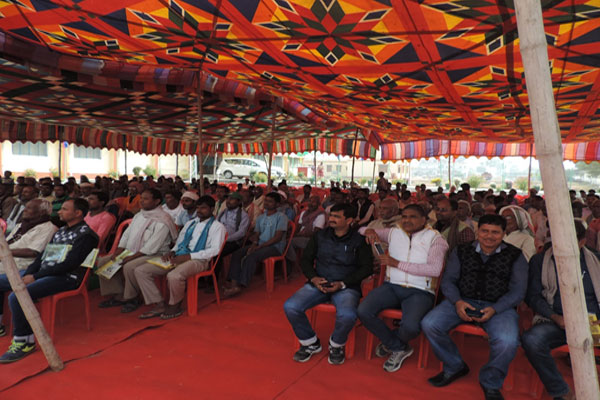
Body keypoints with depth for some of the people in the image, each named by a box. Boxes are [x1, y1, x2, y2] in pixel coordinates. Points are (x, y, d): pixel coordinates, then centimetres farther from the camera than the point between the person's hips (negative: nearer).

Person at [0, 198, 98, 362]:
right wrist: (27, 274, 0)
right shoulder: (61, 231, 19)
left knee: (16, 297, -28)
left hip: (66, 277, -10)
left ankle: (25, 341, -13)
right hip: (43, 272, 10)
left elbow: (69, 264, -19)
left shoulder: (85, 234, -11)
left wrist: (35, 277, -17)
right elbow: (43, 254, 17)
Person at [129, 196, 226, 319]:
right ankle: (159, 304, -6)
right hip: (179, 257, 7)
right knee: (140, 271, -6)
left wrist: (188, 256, -18)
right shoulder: (190, 223, 24)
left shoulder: (217, 226, 2)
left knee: (174, 276, -38)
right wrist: (172, 252, 1)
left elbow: (214, 250, -10)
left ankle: (175, 306, -9)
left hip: (198, 260, -7)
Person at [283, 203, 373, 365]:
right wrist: (314, 278, -7)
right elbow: (306, 259, 13)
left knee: (347, 315, -35)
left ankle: (336, 345, 1)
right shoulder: (320, 236, 10)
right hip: (318, 284, 3)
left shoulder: (359, 240, 0)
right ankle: (310, 343, 6)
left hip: (346, 287, -3)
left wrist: (343, 284, -13)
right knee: (290, 307, -21)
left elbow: (366, 267, -2)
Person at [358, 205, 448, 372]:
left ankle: (390, 342, 10)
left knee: (410, 326, -32)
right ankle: (399, 348, 6)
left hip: (420, 291, -3)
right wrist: (369, 231, -3)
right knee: (363, 311, -22)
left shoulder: (435, 239, 3)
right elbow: (362, 230, 24)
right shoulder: (394, 232, 15)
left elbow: (435, 269, -14)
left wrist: (398, 263, -16)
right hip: (392, 286, 4)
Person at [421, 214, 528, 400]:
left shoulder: (515, 256, 5)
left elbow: (518, 291, 0)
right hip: (462, 302, 2)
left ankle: (490, 383, 0)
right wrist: (457, 302, -13)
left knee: (507, 341, -33)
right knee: (429, 324, -21)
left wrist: (494, 309, -17)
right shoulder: (461, 251, 10)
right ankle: (454, 367, 8)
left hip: (499, 306, -2)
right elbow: (448, 280, 7)